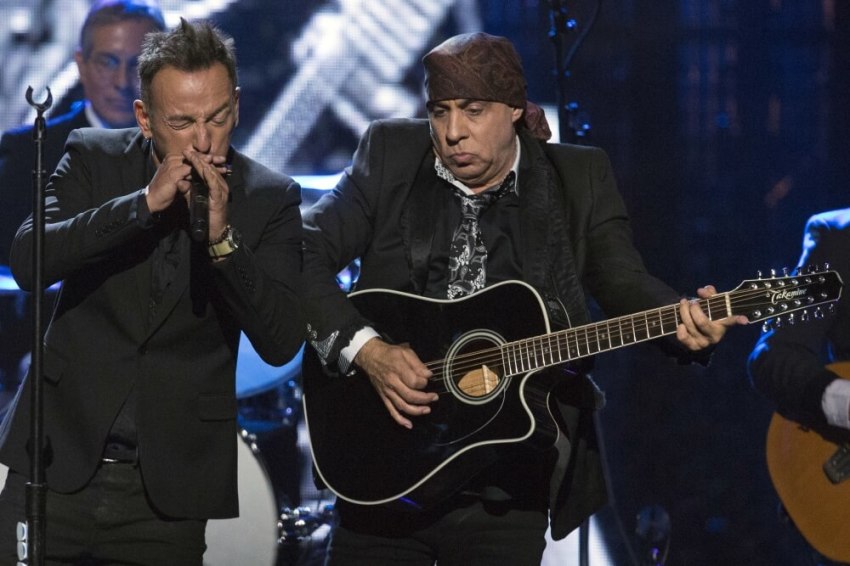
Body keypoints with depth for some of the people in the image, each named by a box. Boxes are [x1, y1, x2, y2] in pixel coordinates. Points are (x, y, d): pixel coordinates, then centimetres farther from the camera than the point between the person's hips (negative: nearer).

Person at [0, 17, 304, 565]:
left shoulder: (271, 198, -1)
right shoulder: (94, 157, 1)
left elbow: (282, 343, -9)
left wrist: (222, 238, -21)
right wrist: (144, 203, -21)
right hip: (62, 459, 1)